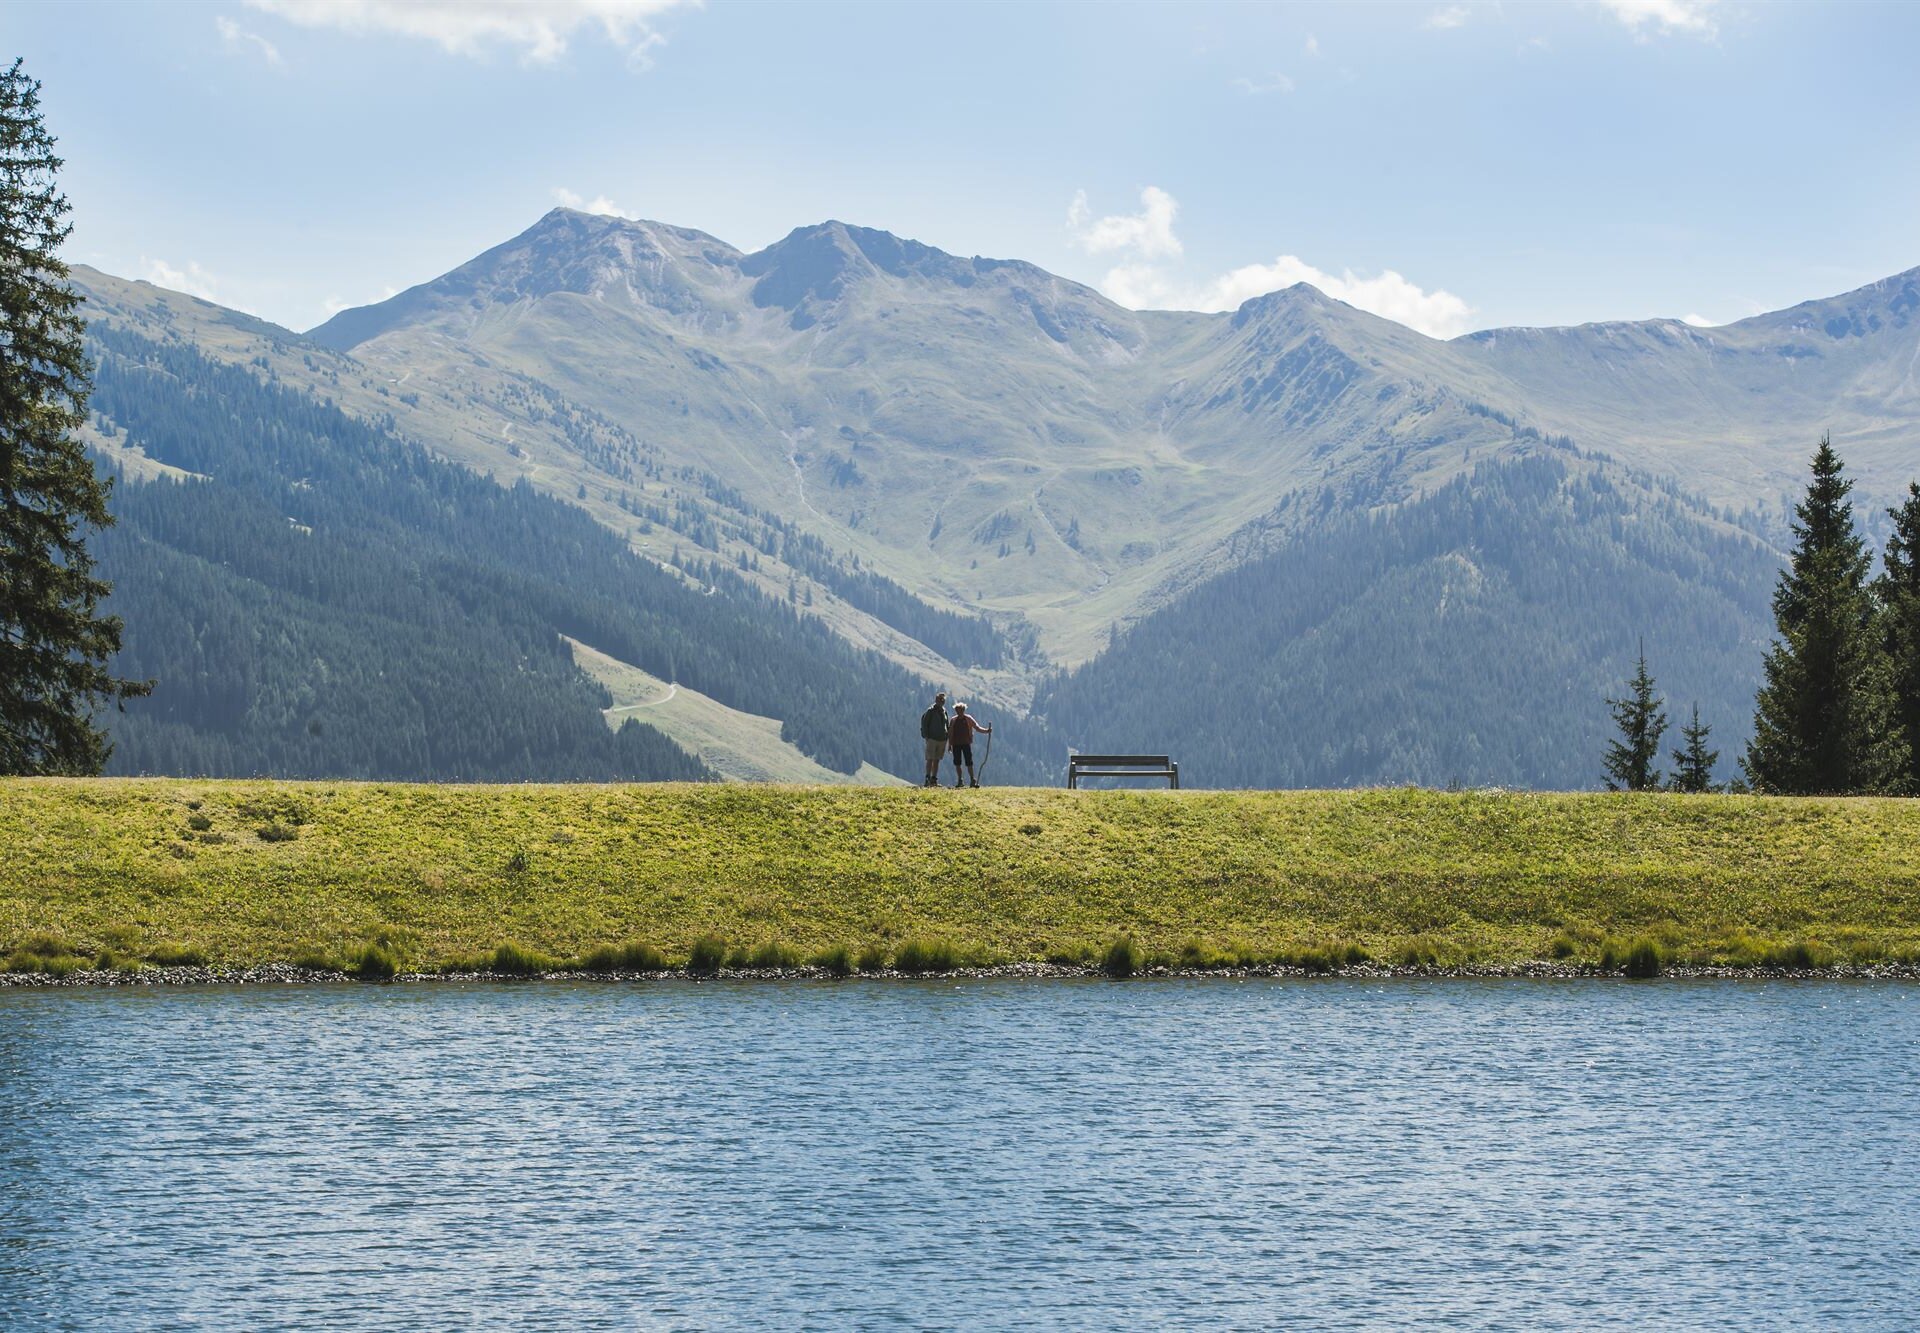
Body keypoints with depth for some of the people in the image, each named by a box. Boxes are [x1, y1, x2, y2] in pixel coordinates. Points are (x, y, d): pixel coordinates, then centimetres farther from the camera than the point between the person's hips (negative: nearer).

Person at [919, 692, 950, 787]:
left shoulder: (944, 711, 12)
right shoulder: (930, 711, -5)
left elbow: (947, 726, 20)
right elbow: (924, 724, -6)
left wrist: (946, 738, 13)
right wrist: (926, 736, -13)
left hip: (942, 739, 6)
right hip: (932, 739, -6)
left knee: (937, 760, 8)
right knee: (930, 759, -9)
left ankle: (934, 779, 10)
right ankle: (928, 779, -10)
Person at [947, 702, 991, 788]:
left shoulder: (968, 719, 2)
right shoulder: (954, 720, 8)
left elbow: (977, 727, -1)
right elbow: (950, 732, 11)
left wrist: (986, 730, -17)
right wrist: (950, 744, 8)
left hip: (966, 743, -3)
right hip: (956, 744, 3)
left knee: (969, 762, -7)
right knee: (957, 763, 3)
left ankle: (972, 780, -4)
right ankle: (959, 781, 11)